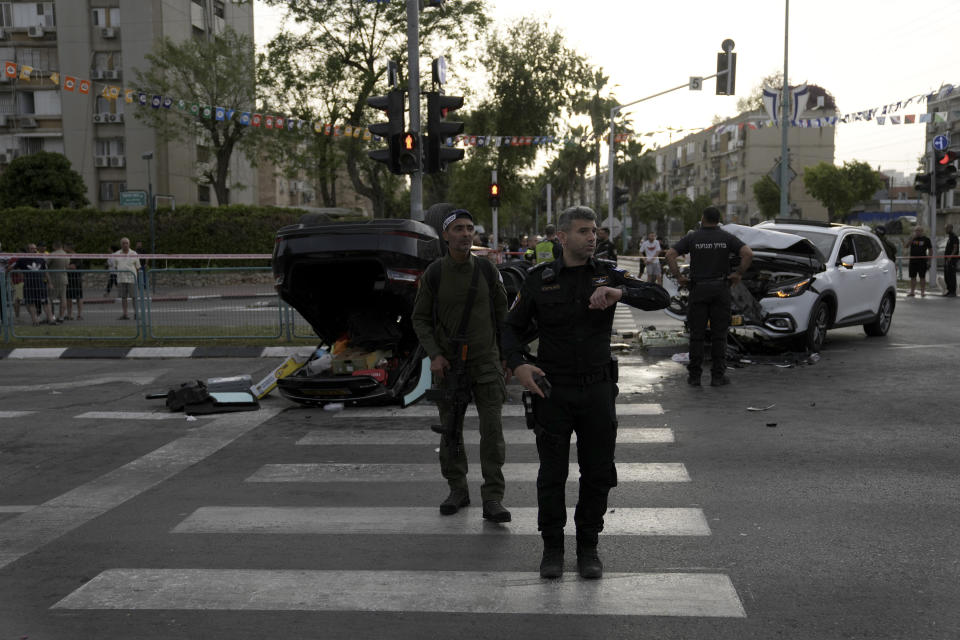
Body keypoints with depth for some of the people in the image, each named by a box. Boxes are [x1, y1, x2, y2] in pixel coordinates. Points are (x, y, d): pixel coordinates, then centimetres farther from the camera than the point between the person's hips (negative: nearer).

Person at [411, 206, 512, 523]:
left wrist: (506, 355, 9)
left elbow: (501, 313, 8)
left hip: (486, 359, 0)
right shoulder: (434, 273, -6)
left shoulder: (487, 269, -3)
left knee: (492, 429, -7)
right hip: (448, 363, 0)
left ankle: (492, 499, -2)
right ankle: (457, 490, 25)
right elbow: (420, 319, 1)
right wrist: (434, 355, -12)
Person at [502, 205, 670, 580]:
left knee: (598, 473, 7)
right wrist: (517, 364, -13)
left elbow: (660, 298, -9)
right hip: (552, 390, -1)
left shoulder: (608, 275, 1)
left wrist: (620, 292, -28)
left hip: (597, 389, 1)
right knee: (552, 473, 5)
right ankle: (552, 548, 20)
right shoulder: (539, 279, 0)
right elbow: (513, 328, 6)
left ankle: (588, 548, 22)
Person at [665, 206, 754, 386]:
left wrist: (678, 276, -4)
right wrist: (738, 274, -3)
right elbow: (748, 254, -11)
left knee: (696, 333, 5)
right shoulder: (728, 238, 1)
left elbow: (670, 254, -9)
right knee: (719, 334, 5)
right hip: (720, 289, 0)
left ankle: (694, 375, 6)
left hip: (698, 290, 0)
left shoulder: (692, 238, 1)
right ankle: (718, 376, 5)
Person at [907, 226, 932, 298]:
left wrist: (928, 261, -4)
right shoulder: (913, 239, 10)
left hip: (922, 261, -3)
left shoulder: (926, 239, 2)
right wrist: (912, 238, -12)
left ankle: (923, 292, 5)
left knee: (922, 277, 0)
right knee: (912, 277, 6)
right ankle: (912, 292, 12)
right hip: (913, 260, 3)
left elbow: (930, 250, 4)